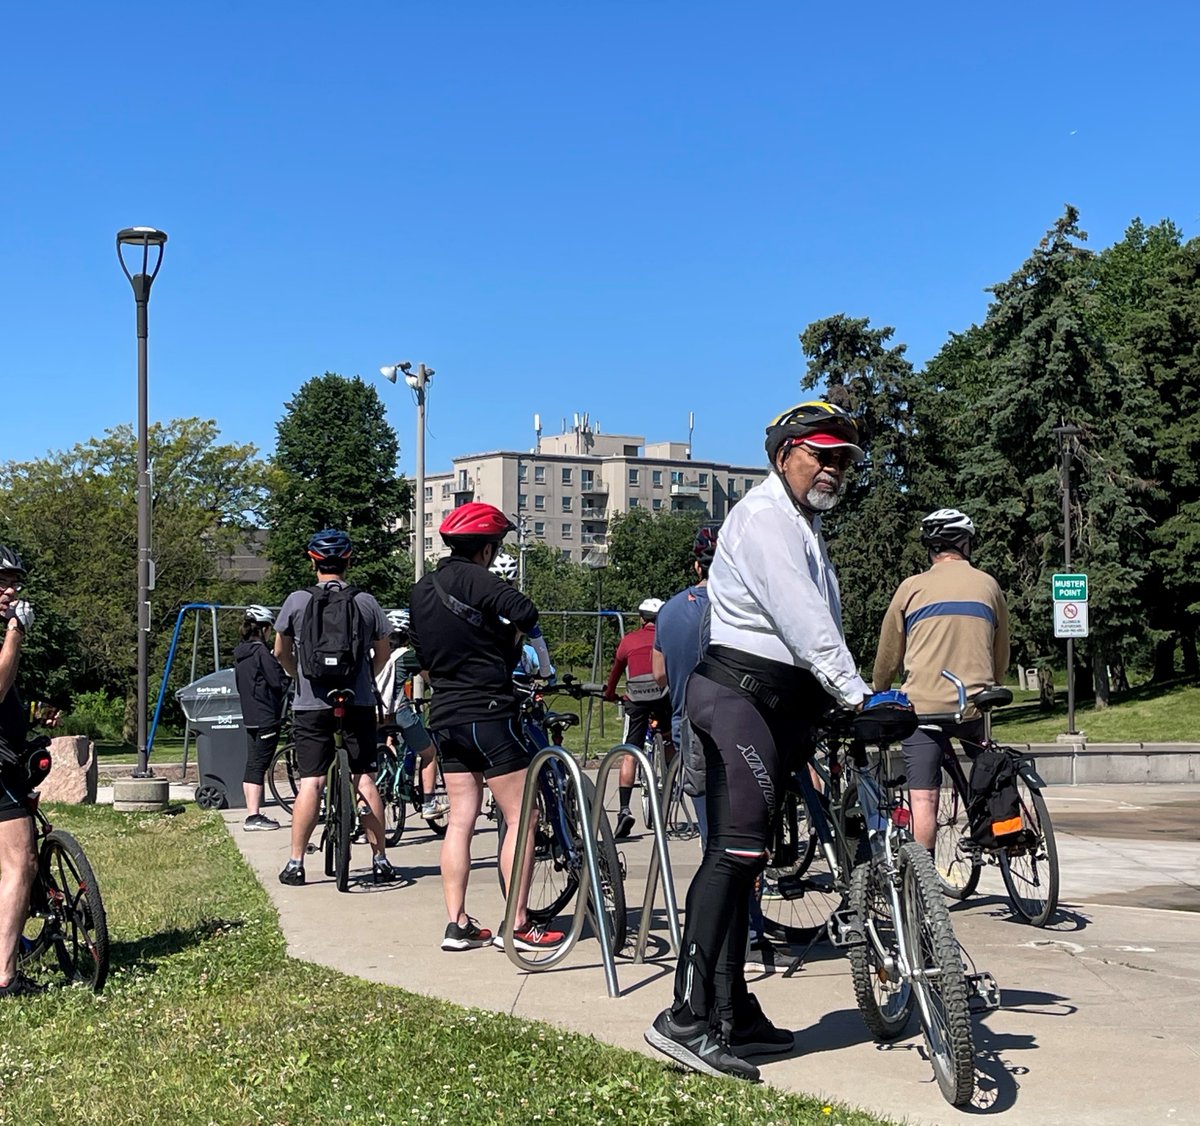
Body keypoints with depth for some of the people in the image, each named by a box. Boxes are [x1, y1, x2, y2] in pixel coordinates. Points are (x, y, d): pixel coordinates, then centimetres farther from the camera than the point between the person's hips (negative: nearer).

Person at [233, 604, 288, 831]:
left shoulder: (239, 655, 12)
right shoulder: (261, 652, -14)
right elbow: (279, 682, -15)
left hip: (250, 716, 9)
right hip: (267, 717, -9)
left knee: (252, 765, 10)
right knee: (259, 765, -8)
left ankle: (252, 814, 14)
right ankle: (254, 817, -8)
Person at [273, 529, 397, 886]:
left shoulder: (297, 600, -1)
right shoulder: (366, 602, 2)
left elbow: (281, 651, 11)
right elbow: (382, 652, 11)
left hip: (311, 706, -1)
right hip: (359, 704, 1)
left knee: (310, 783, 0)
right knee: (365, 780, 5)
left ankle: (295, 863, 2)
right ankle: (380, 860, 7)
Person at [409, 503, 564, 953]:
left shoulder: (422, 590, 14)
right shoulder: (475, 578, -12)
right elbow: (525, 613, -25)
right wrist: (509, 644, -6)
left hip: (444, 718, 8)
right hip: (488, 714, -8)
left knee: (460, 820, 11)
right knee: (522, 818, -2)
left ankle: (457, 924, 11)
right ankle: (518, 925, -2)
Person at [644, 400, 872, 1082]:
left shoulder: (805, 527, 25)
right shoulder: (765, 517, -9)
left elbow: (817, 629, 22)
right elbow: (804, 624, -22)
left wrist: (839, 704, 14)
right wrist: (856, 695, -28)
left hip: (782, 704, 10)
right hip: (737, 695, -10)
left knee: (742, 856, 10)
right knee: (738, 848, -19)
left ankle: (732, 1014, 13)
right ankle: (686, 1019, -20)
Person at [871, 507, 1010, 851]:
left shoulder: (912, 587, 4)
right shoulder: (988, 585, 10)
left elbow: (888, 657, 10)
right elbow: (1001, 658, 17)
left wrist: (877, 697, 27)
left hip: (922, 706, -2)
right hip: (974, 706, 2)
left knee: (923, 798, -3)